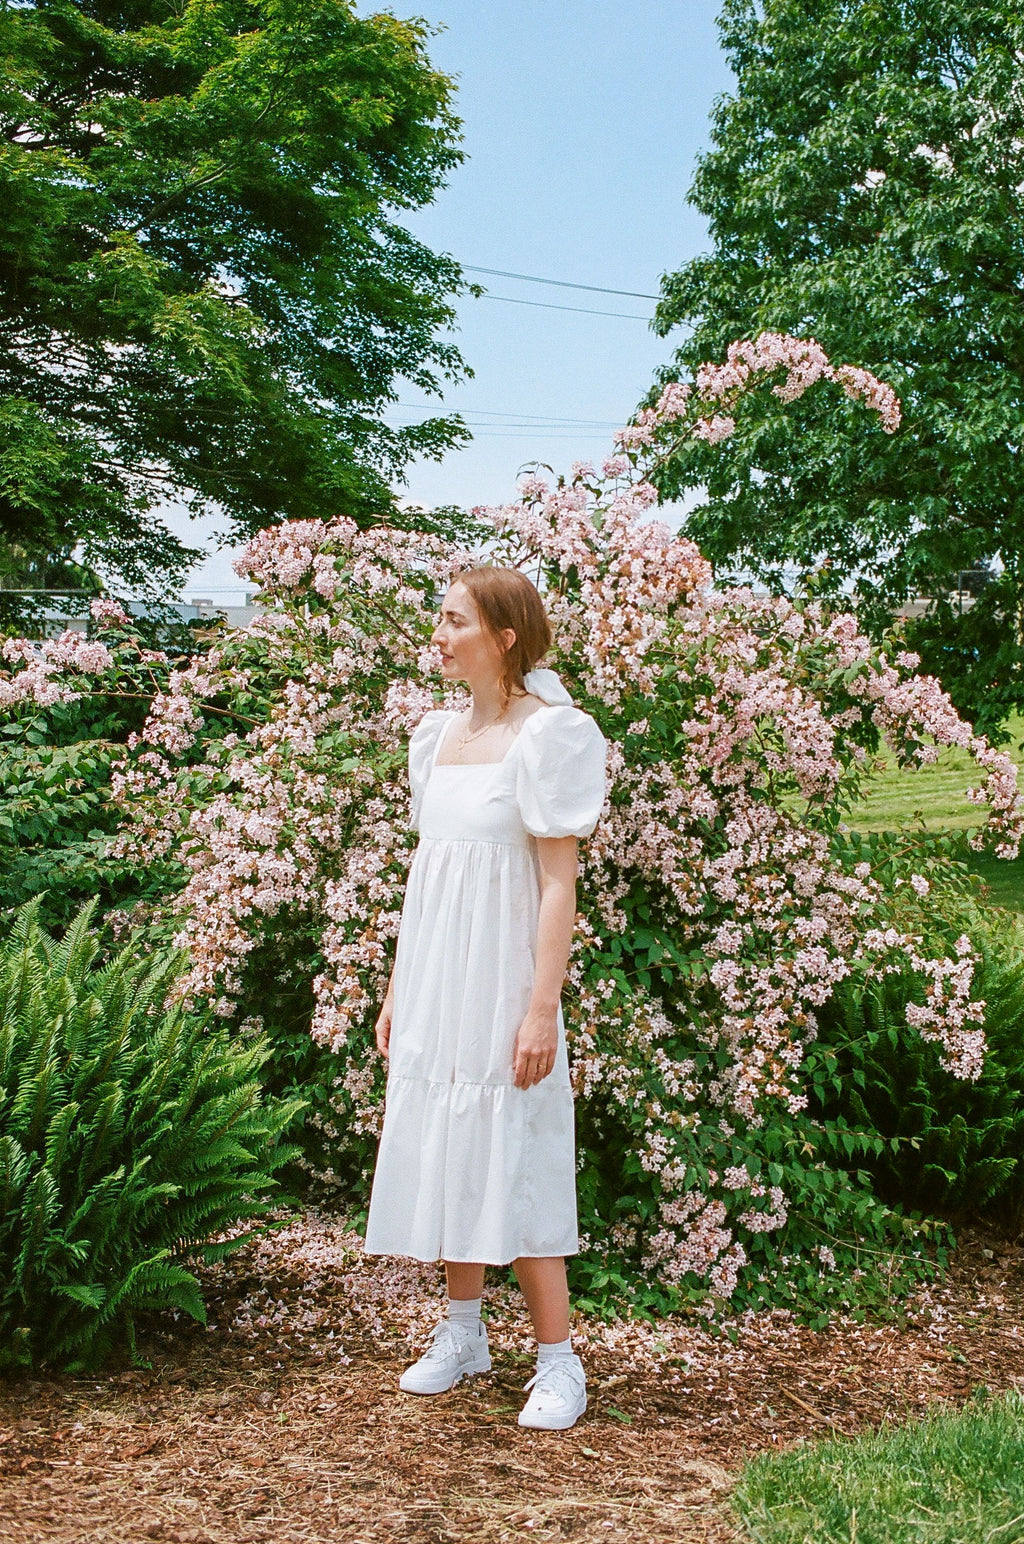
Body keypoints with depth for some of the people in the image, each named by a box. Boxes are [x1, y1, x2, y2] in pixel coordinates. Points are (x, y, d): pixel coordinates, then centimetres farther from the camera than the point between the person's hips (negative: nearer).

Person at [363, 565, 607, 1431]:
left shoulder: (548, 735, -10)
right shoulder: (438, 736, 10)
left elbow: (560, 883, -13)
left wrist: (543, 1008, -18)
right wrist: (396, 988, 15)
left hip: (500, 976, -7)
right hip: (434, 977, 7)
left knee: (513, 1162, -4)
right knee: (442, 1149, 12)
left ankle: (558, 1363, 6)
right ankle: (463, 1333, 26)